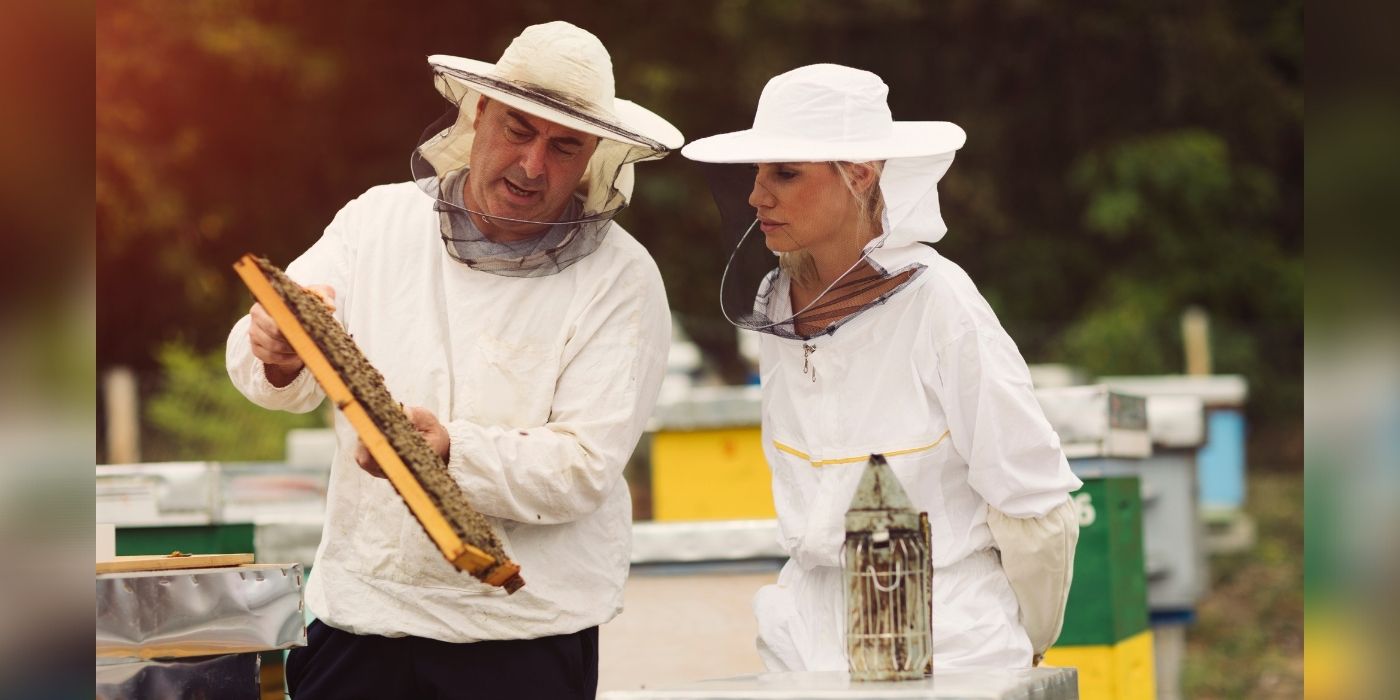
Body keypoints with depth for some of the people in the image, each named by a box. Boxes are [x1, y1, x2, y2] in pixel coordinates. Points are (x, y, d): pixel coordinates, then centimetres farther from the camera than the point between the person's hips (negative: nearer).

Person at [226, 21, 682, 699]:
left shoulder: (621, 280, -6)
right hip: (357, 612, 2)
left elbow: (583, 468, -13)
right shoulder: (379, 219, 3)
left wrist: (449, 452, -28)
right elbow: (268, 373, -2)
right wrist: (278, 354, -25)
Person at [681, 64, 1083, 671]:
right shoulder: (774, 306, 4)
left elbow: (1036, 508, -6)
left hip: (947, 645, -5)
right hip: (807, 643, 5)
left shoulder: (940, 306, -12)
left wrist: (1023, 646, 4)